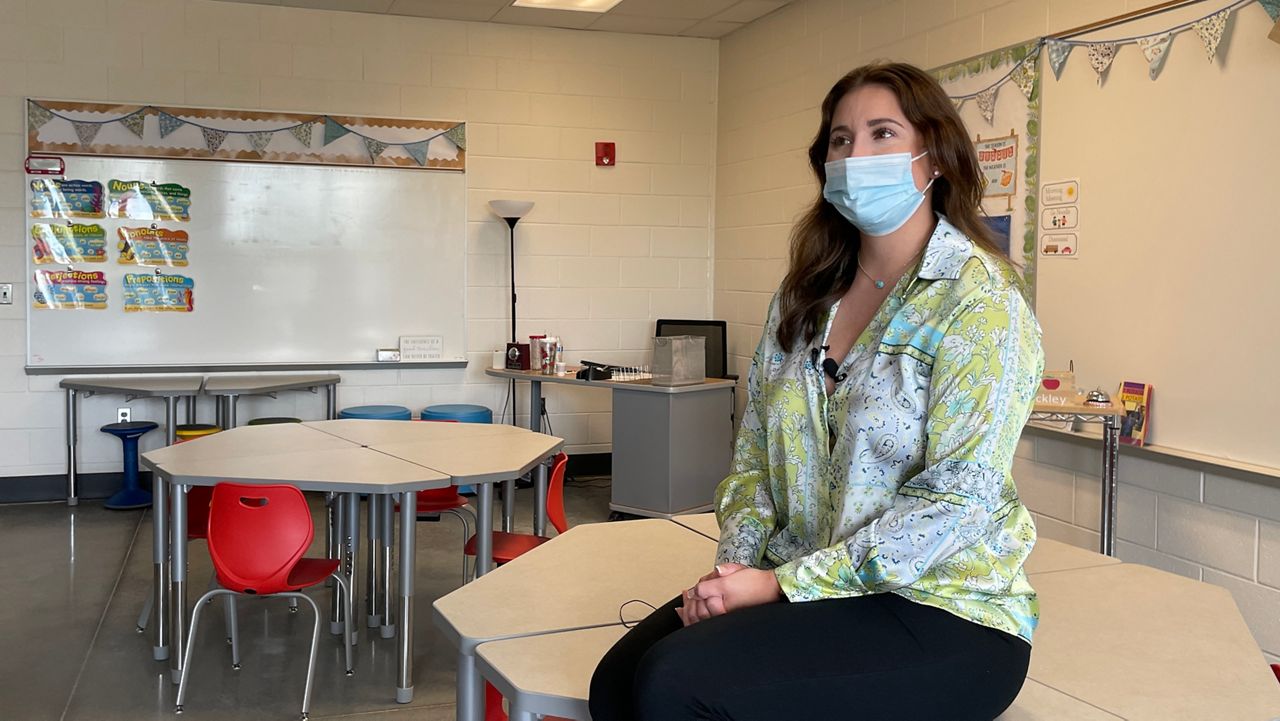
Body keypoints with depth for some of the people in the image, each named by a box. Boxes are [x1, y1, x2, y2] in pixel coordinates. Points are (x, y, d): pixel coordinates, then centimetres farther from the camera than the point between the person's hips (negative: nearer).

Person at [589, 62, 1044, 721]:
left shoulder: (978, 299, -11)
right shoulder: (806, 295, 10)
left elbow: (957, 499, -18)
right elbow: (754, 454, 11)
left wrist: (785, 582, -19)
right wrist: (734, 565, -7)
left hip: (942, 614, -5)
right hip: (802, 586, 6)